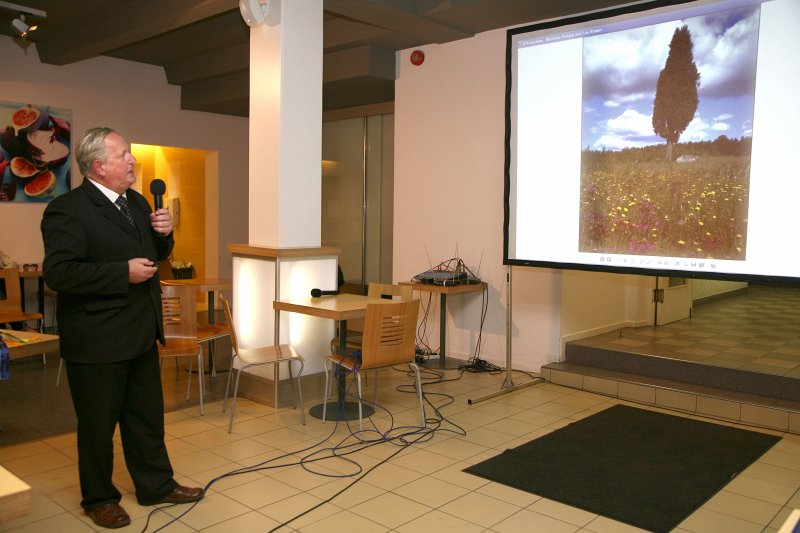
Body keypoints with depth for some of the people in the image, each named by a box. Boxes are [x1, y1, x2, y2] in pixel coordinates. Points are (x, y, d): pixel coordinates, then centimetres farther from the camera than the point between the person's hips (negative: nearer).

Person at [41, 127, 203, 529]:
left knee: (147, 416, 19)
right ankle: (99, 499, 30)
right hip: (97, 341, -7)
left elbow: (156, 255, 20)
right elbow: (58, 273, -24)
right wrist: (124, 273, -24)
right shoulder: (67, 210, -16)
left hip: (141, 334, 8)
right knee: (98, 424, 10)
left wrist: (163, 234, -1)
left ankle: (156, 485, 34)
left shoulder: (137, 202, 9)